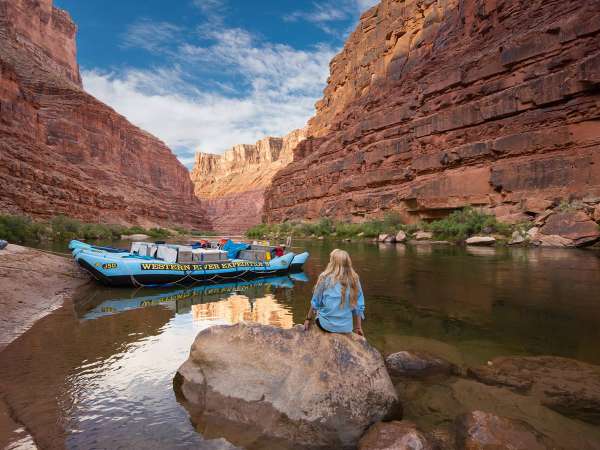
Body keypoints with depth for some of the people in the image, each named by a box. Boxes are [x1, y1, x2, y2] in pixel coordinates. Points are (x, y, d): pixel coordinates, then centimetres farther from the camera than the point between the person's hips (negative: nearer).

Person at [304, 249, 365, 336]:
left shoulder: (325, 278, -10)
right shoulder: (354, 279, -4)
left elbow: (315, 303, 0)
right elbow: (359, 306, 1)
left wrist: (308, 319, 14)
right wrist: (358, 327, 13)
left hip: (327, 325, -2)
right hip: (347, 327, 3)